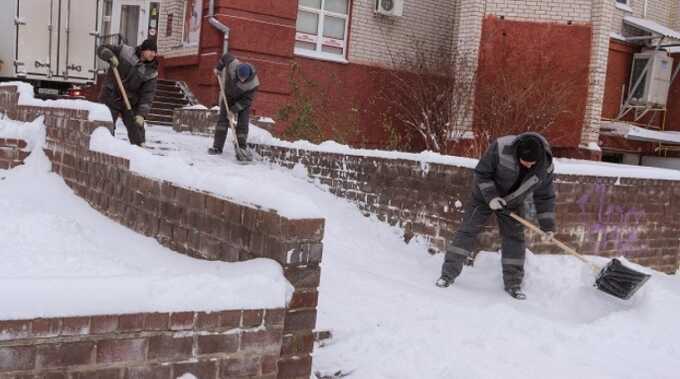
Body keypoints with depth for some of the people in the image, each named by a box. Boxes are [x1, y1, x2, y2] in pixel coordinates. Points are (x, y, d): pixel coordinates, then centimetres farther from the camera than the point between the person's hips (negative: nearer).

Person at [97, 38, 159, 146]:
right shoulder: (125, 51, -7)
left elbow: (148, 96, -10)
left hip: (130, 102, 2)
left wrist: (141, 114, -21)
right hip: (111, 97, -2)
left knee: (137, 128, 3)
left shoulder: (151, 72, -6)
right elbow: (102, 49, -1)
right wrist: (110, 56, -23)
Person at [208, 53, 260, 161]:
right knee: (222, 119, -1)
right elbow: (226, 56, -9)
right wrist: (218, 68, 0)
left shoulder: (253, 83, -36)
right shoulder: (232, 65, -32)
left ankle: (241, 150, -7)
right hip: (229, 96, 3)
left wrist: (234, 110, -29)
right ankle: (217, 147, 3)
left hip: (243, 101, -3)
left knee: (242, 125, -10)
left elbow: (247, 100, -27)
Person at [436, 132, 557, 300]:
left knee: (514, 238, -1)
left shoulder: (545, 167, -21)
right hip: (485, 195, -3)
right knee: (467, 231, -5)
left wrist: (548, 226, -8)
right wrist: (490, 197, -29)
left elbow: (545, 197, -8)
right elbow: (481, 173, -21)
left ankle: (513, 284, 11)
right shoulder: (501, 148, -33)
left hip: (512, 203, 3)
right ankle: (448, 274, 0)